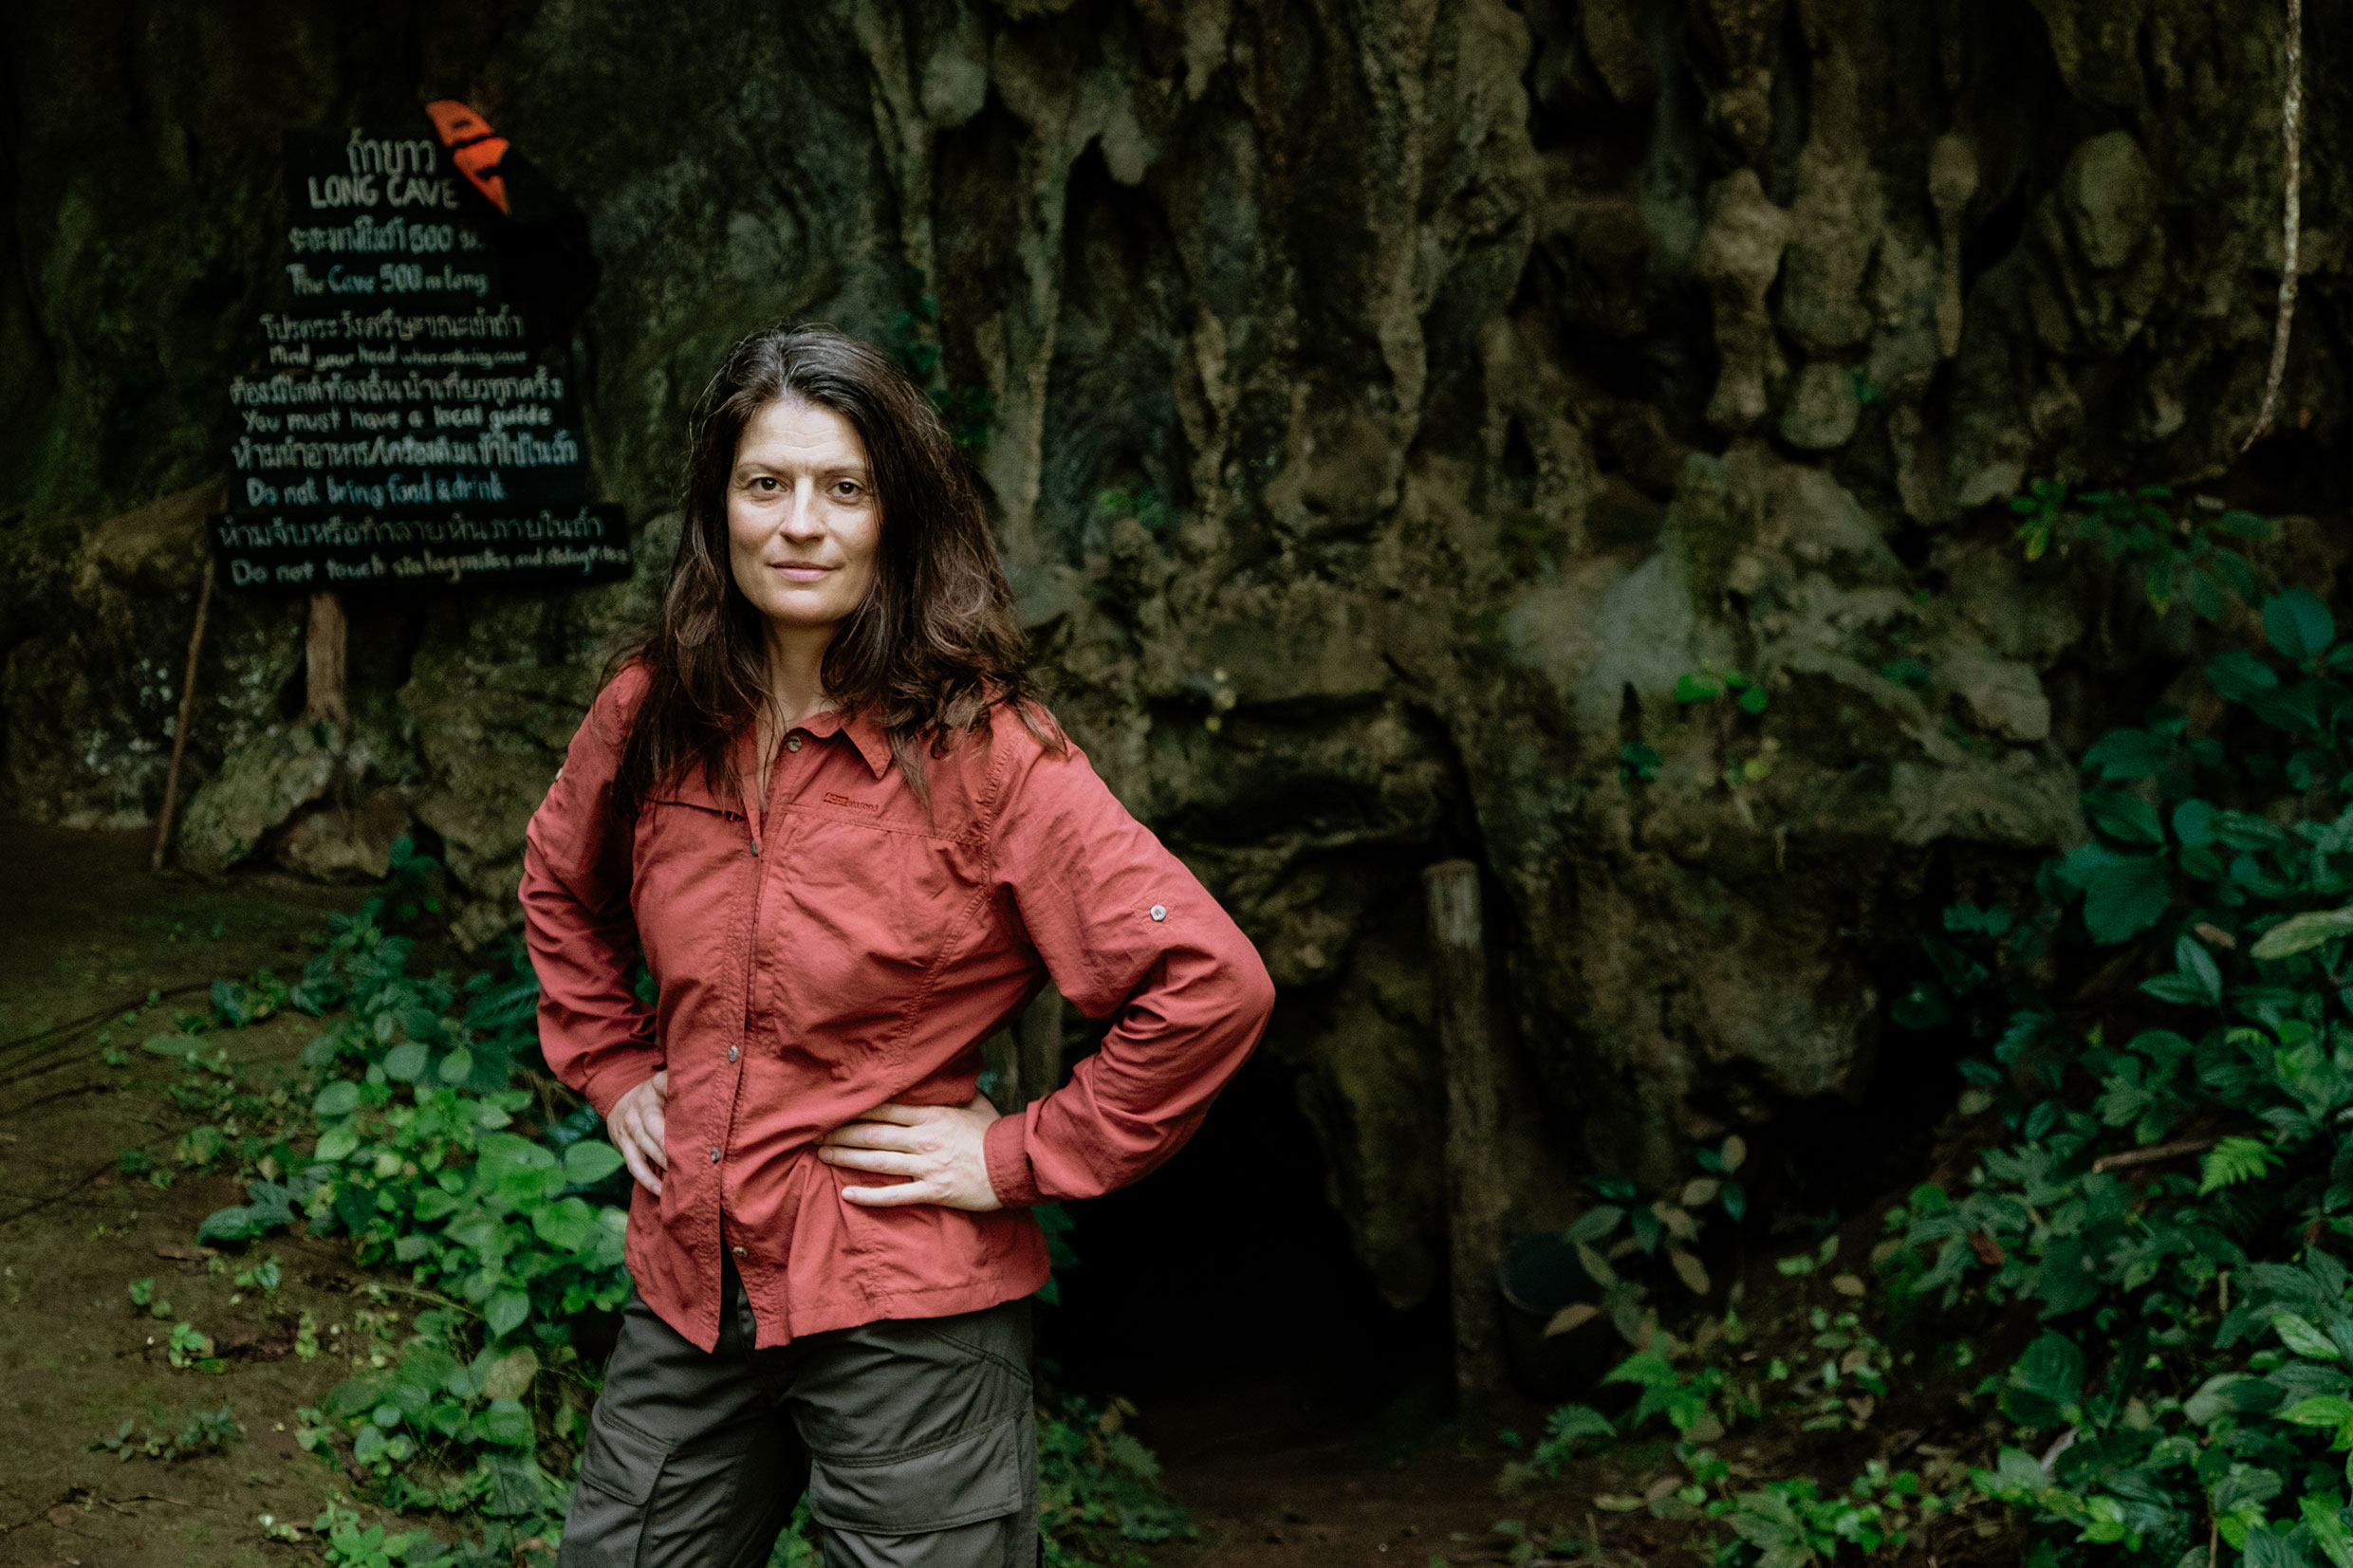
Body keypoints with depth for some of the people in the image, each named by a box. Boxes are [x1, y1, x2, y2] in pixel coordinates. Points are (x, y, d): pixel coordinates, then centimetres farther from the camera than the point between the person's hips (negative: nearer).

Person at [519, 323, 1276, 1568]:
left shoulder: (978, 748, -15)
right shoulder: (651, 717, 2)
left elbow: (1212, 984, -19)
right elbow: (561, 889, 25)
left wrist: (1022, 1157, -15)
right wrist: (612, 1067, 13)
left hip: (907, 1323, -5)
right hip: (690, 1296, 5)